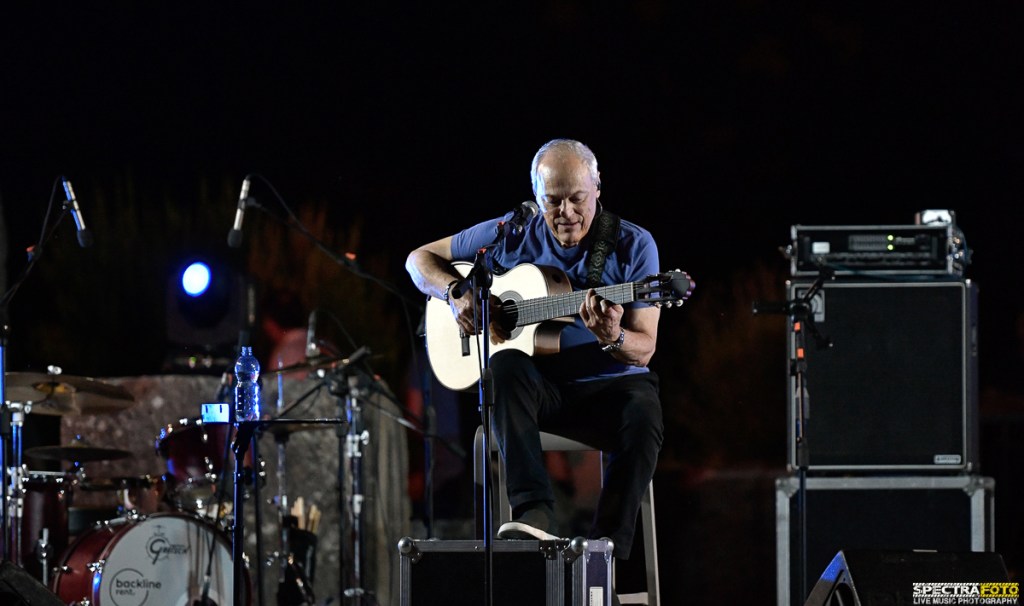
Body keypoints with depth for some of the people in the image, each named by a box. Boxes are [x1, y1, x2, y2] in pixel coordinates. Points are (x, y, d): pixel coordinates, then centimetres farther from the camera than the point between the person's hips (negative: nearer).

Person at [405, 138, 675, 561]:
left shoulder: (632, 245, -2)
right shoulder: (511, 236, 3)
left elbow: (643, 350, -6)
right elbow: (419, 259, 13)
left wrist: (613, 340, -31)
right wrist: (458, 294, -8)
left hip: (607, 384, -1)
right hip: (537, 385, 1)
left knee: (644, 418, -35)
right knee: (506, 366, -35)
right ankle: (532, 514, -46)